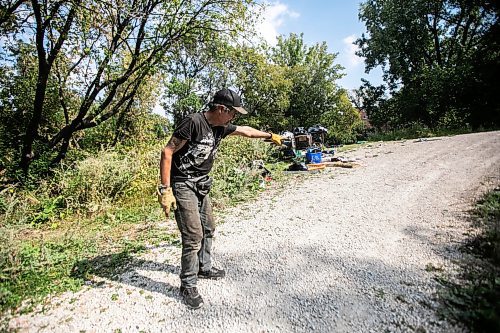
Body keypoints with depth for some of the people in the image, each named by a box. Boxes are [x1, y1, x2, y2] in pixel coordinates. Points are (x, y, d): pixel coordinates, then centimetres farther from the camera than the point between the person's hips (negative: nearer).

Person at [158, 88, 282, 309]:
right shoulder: (193, 122, -20)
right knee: (193, 236, -8)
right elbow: (167, 152, -20)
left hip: (201, 186, 9)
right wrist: (165, 189, -23)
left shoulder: (220, 128, 5)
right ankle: (188, 286, 11)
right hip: (183, 185, -9)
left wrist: (270, 136, 32)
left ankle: (204, 268, 39)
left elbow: (245, 131, 21)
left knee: (208, 229, 18)